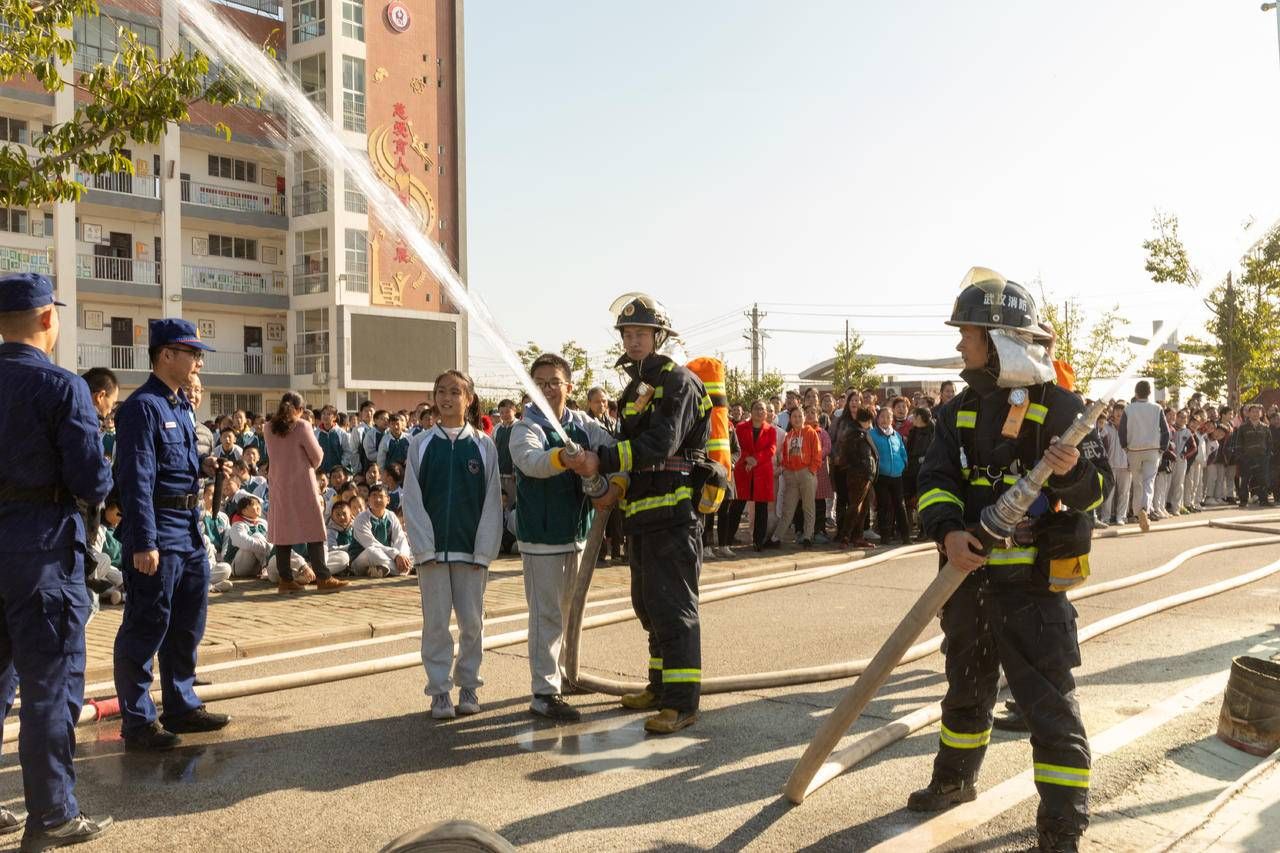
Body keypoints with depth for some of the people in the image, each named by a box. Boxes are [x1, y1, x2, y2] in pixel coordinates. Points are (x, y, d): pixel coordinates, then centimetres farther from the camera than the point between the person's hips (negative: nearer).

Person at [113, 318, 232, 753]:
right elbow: (137, 479, -19)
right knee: (146, 630, 1)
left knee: (188, 626, 17)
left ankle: (182, 706, 29)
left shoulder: (182, 405, 14)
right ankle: (138, 723, 12)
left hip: (190, 533, 10)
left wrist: (205, 466, 2)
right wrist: (143, 543, -22)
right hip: (158, 535, -9)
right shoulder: (142, 406, -14)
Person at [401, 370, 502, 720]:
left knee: (472, 621, 7)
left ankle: (468, 685, 22)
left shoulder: (483, 445, 2)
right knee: (436, 622, 5)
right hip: (432, 549, 0)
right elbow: (412, 499, 0)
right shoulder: (421, 445, 2)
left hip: (471, 549, 0)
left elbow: (492, 500, 0)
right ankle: (439, 690, 15)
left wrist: (484, 550, -6)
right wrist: (423, 547, -8)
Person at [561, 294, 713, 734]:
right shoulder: (635, 387, 18)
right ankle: (661, 686, 30)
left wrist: (602, 461, -28)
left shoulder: (677, 382, -10)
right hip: (642, 515, 10)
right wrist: (619, 486, 6)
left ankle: (682, 702, -1)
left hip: (674, 512, -10)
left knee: (673, 606, -8)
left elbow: (660, 445, -23)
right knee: (648, 604, 17)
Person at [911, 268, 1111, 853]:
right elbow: (936, 480, -1)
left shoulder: (1059, 406, -8)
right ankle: (955, 780, 42)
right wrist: (948, 531, -20)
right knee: (966, 689, 22)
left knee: (1051, 707, -1)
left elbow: (1099, 484, -6)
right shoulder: (959, 411, 6)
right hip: (970, 577, 6)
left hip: (1033, 585, -5)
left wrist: (1074, 471, -29)